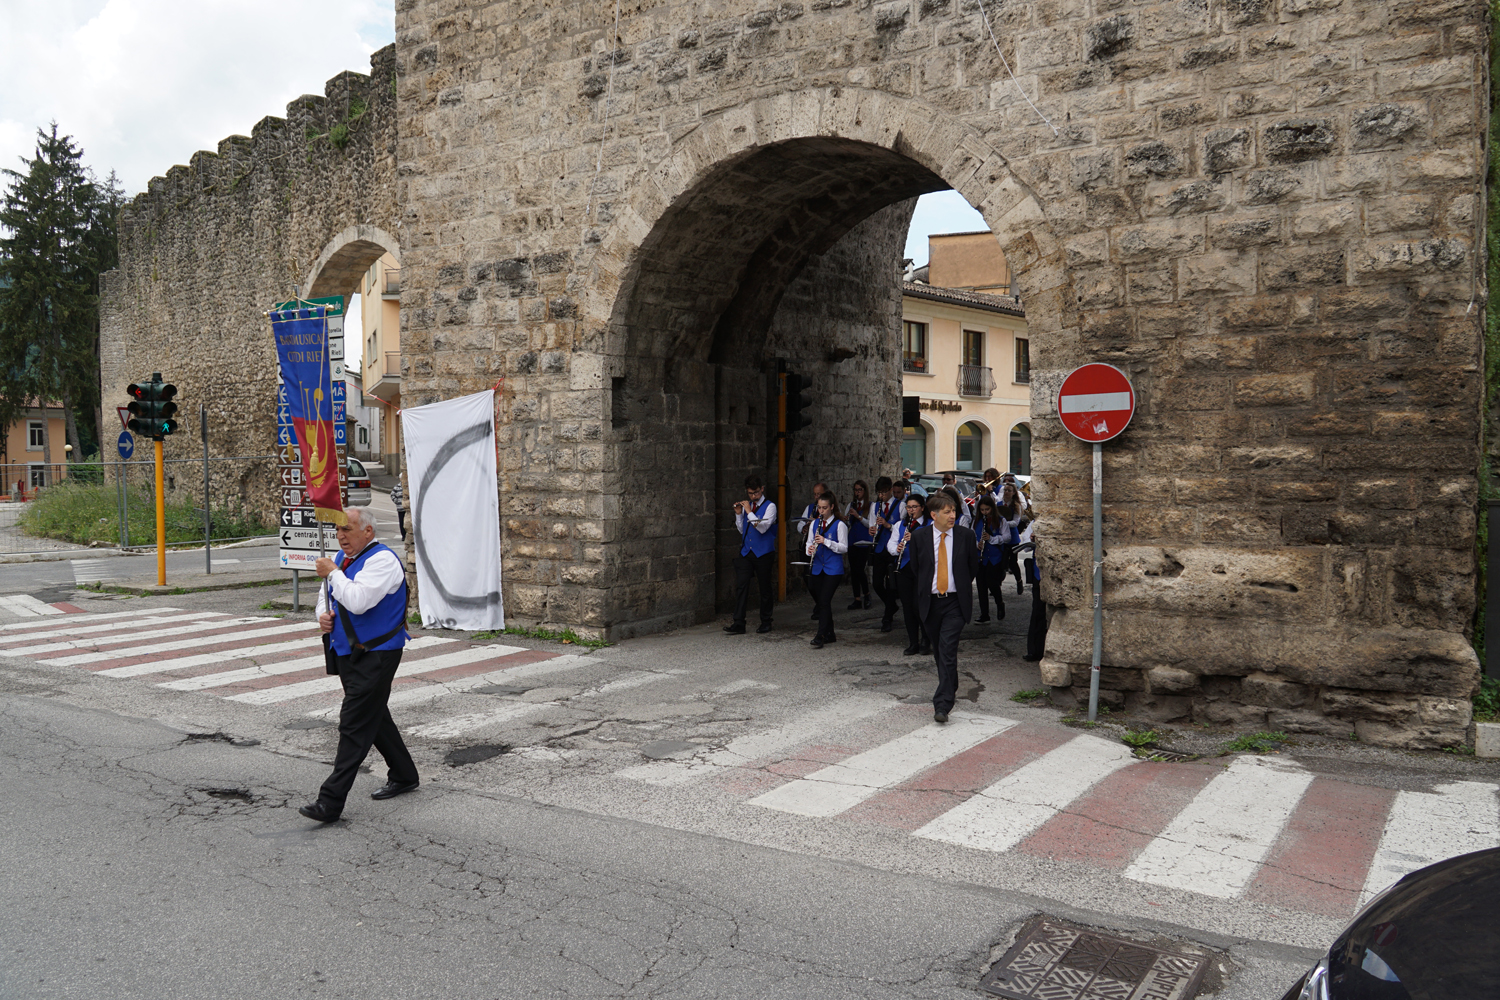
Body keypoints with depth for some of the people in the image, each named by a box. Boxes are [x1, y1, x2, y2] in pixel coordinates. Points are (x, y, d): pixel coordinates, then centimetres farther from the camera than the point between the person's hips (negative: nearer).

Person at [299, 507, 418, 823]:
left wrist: (332, 572, -17)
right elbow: (325, 593, 26)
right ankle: (403, 775, 34)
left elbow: (358, 601, -30)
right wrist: (323, 615, 4)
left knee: (354, 724, -10)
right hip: (348, 653, 10)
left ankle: (330, 802, -9)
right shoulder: (343, 558, 12)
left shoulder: (382, 560, -17)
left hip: (375, 656, -10)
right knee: (374, 717, 19)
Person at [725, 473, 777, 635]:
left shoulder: (770, 506, -4)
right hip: (746, 552, 4)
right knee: (741, 586, -5)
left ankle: (765, 623, 18)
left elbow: (763, 527, -18)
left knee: (765, 588, 6)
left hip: (764, 553, -4)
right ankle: (738, 624, -5)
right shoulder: (745, 505, 12)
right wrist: (738, 513, 3)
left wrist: (749, 512, -17)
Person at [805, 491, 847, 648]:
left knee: (824, 601, -12)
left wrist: (826, 541, -21)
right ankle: (829, 634, 21)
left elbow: (844, 548, -9)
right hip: (817, 568, 6)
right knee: (821, 601, 9)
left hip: (833, 569, -6)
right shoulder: (814, 524, 10)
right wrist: (810, 550, -9)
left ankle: (820, 636, -12)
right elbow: (809, 542, 15)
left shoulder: (839, 525, -6)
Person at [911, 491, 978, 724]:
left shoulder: (966, 535, -3)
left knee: (948, 650, -12)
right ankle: (950, 688, 38)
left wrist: (962, 586, 10)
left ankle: (942, 704, -13)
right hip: (931, 601, 3)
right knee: (938, 650, 15)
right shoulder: (920, 537, -1)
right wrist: (925, 589, 10)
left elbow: (973, 565, 10)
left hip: (955, 602, -2)